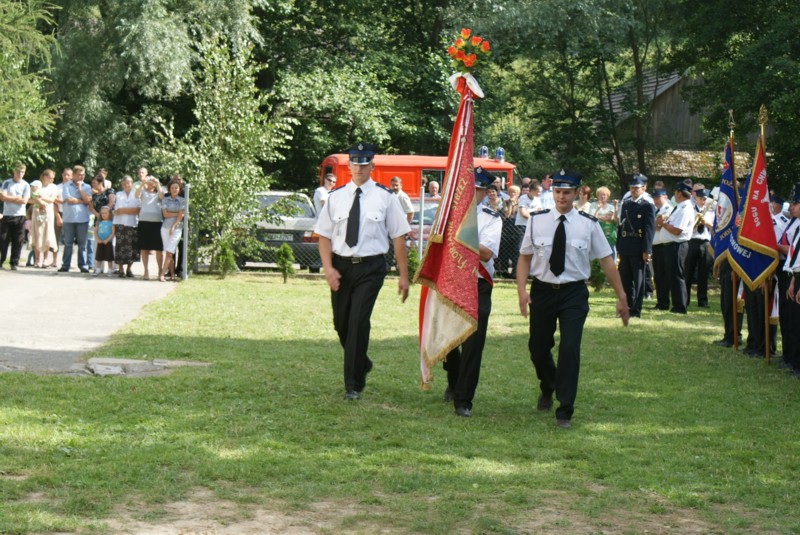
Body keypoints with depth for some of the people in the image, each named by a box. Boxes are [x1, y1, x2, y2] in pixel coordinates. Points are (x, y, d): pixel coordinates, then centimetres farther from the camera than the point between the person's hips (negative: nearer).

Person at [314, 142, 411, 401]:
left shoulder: (385, 197, -2)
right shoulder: (336, 197, 5)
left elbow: (398, 237, -1)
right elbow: (324, 235, 6)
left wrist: (403, 275, -3)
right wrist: (328, 268, -8)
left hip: (371, 267, -3)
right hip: (341, 266, 3)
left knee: (358, 321, -14)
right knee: (341, 323, 13)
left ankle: (354, 385, -3)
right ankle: (361, 364, 41)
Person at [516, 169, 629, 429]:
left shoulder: (589, 224, -4)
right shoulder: (537, 221, -1)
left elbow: (606, 261, 1)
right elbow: (525, 257, 3)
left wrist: (622, 297, 1)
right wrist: (522, 290, -11)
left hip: (574, 293, -2)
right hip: (542, 291, 2)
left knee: (570, 349, -12)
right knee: (538, 348, 14)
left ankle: (564, 411, 1)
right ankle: (547, 389, 48)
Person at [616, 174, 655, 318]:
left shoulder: (648, 207, -4)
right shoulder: (625, 205, 15)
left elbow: (650, 230, -9)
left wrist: (646, 251, -14)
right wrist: (619, 247, 12)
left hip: (638, 250, -6)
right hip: (625, 249, 6)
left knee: (638, 281, 1)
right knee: (625, 280, 9)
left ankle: (636, 310, 5)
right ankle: (627, 307, 17)